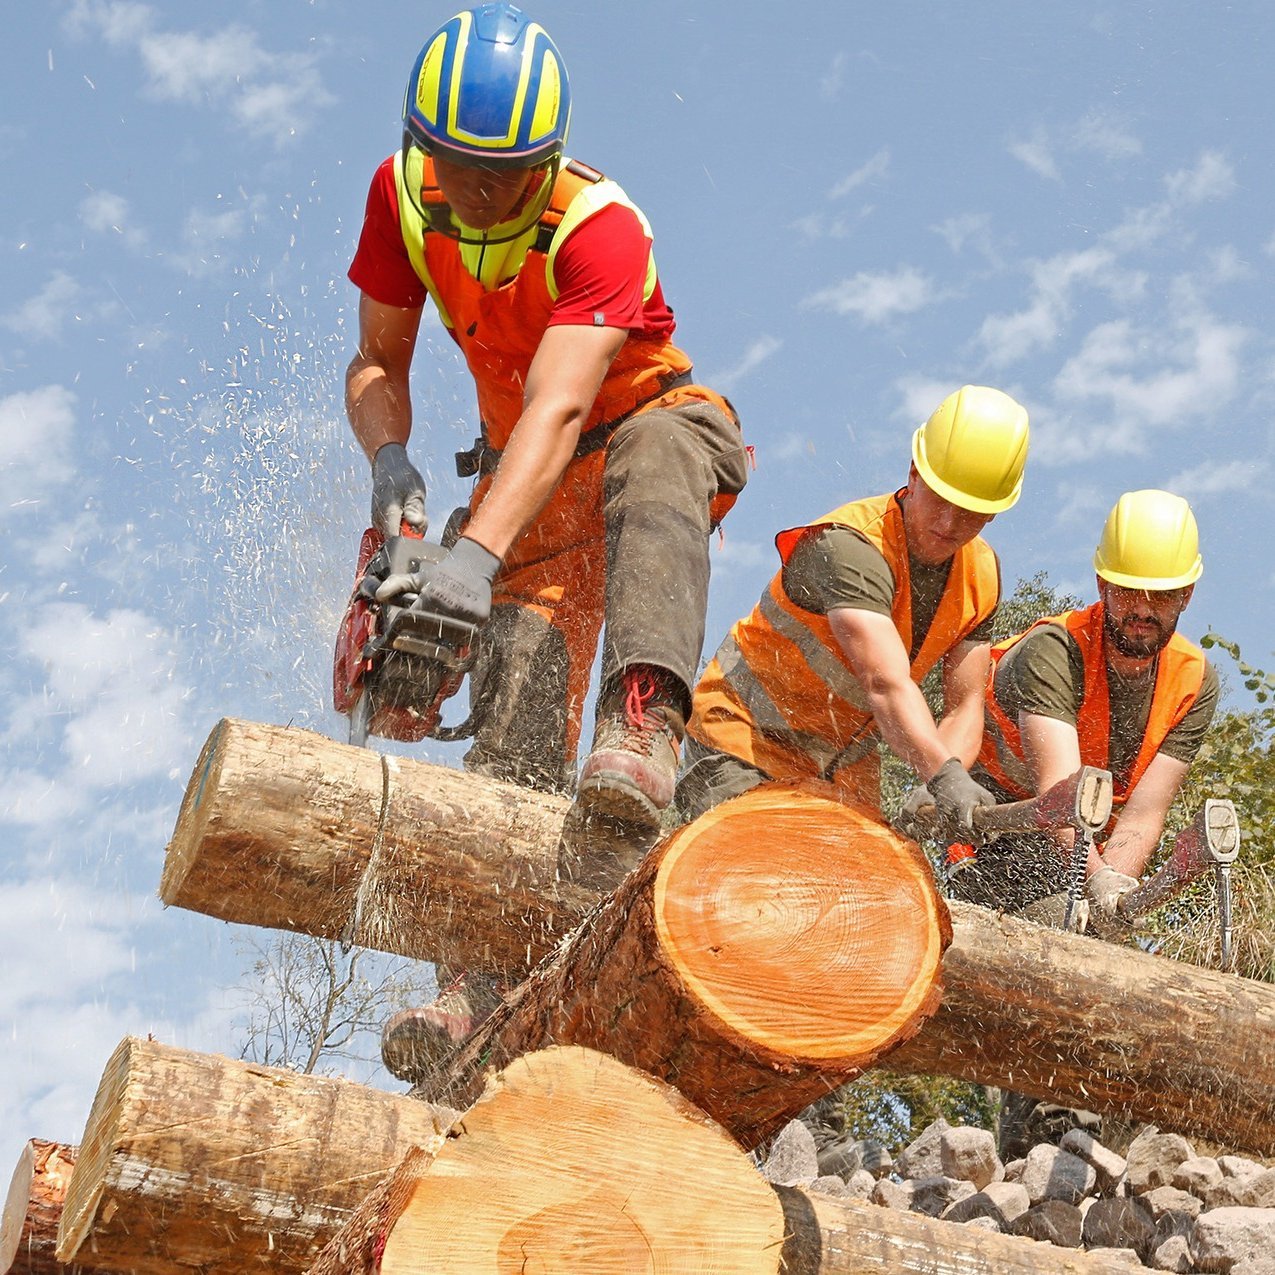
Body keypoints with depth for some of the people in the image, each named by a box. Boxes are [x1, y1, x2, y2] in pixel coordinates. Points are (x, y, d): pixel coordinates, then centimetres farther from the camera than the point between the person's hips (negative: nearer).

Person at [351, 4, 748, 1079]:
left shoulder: (599, 228, -31)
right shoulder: (402, 193, -12)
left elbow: (558, 411, -44)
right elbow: (377, 364, -6)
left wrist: (476, 557, -57)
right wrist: (390, 458, -29)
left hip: (650, 422, -4)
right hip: (525, 472, 4)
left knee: (654, 457, -42)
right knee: (520, 703, -16)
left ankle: (643, 727, -62)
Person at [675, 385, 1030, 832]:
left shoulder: (981, 576, -5)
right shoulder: (850, 546, -29)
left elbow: (964, 709, -9)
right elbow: (887, 684, -41)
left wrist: (931, 796, -28)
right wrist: (944, 776, -54)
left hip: (844, 755, 7)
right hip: (746, 728, -7)